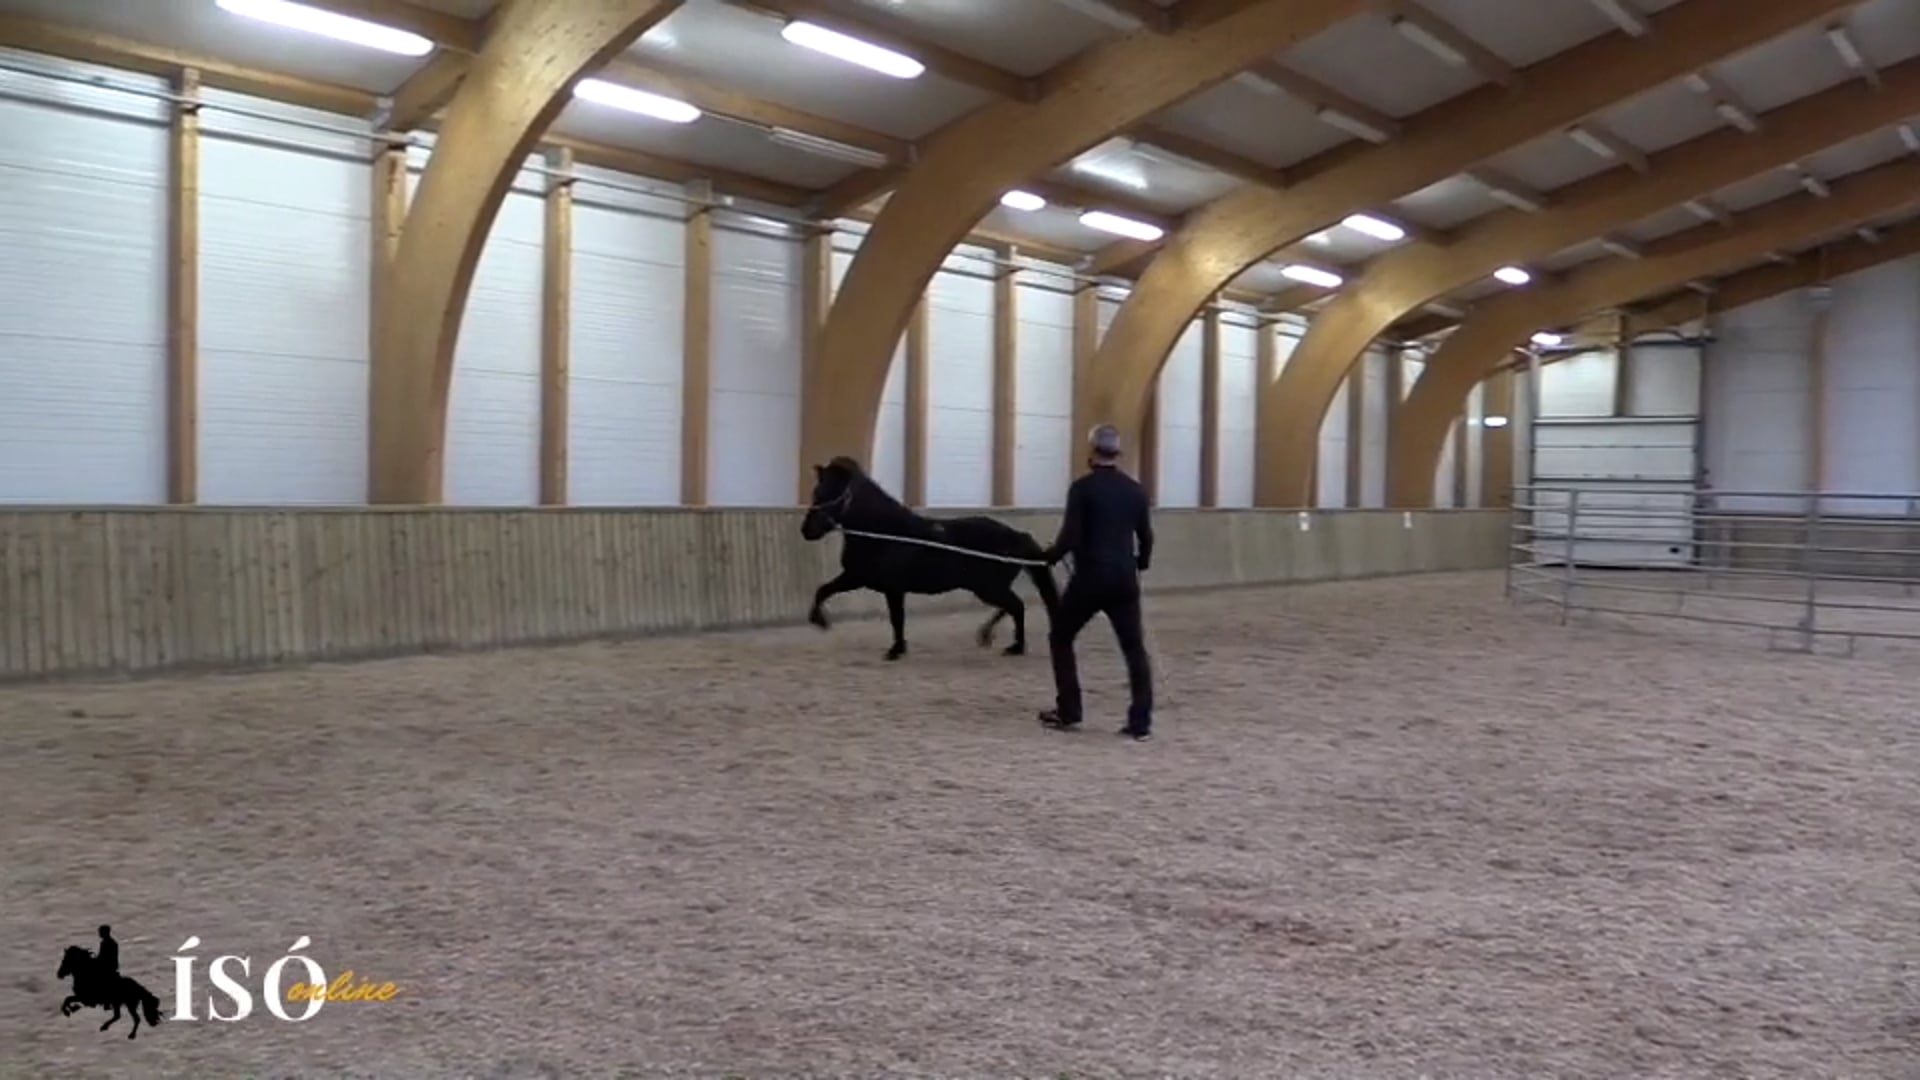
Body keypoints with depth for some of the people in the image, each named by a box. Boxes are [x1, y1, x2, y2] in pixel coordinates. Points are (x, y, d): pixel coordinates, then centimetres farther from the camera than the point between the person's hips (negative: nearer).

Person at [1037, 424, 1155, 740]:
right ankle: (1141, 723, 2)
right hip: (1124, 579, 4)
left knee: (1060, 638, 15)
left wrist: (1050, 555, 7)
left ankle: (1068, 713, 16)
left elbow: (1070, 537, -13)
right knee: (1134, 648, 9)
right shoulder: (1135, 489, 8)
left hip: (1090, 578, -4)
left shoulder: (1083, 487, -8)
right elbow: (1146, 536, 13)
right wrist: (1141, 562, 34)